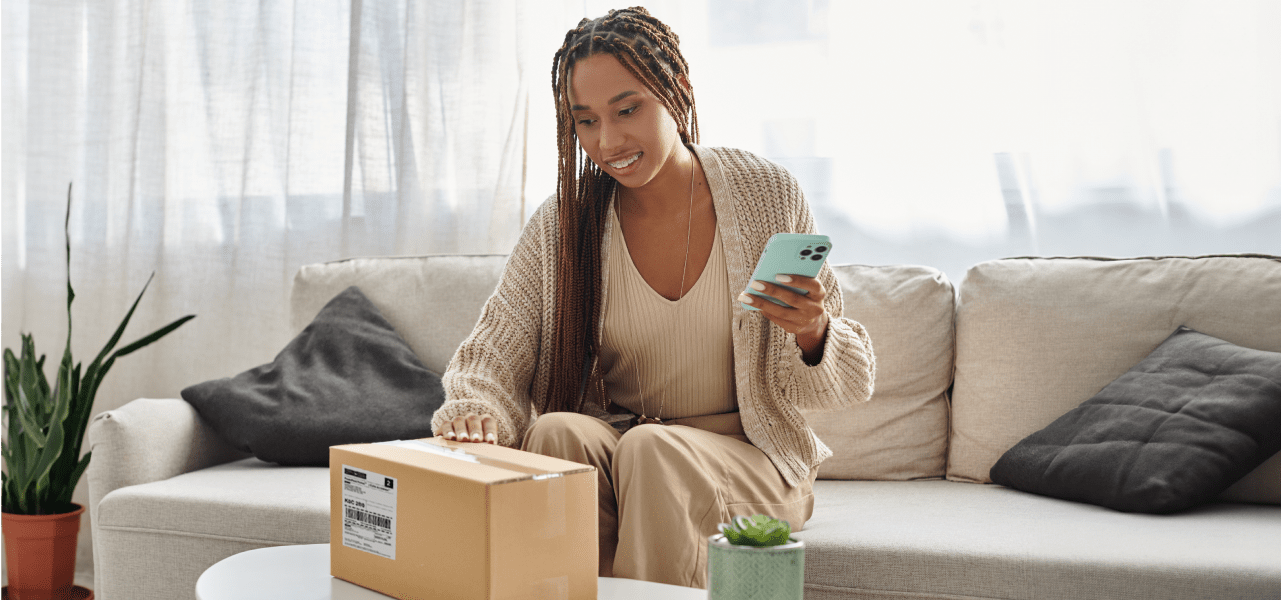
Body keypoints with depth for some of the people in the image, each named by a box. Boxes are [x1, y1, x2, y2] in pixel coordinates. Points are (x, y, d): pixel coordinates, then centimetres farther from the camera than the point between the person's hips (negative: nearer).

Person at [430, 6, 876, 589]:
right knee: (556, 432, -29)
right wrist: (475, 410, -31)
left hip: (750, 458, -2)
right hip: (609, 444, 2)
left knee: (653, 449, -32)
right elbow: (494, 350, -7)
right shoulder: (561, 223, -2)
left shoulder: (767, 195, -6)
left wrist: (813, 336, -25)